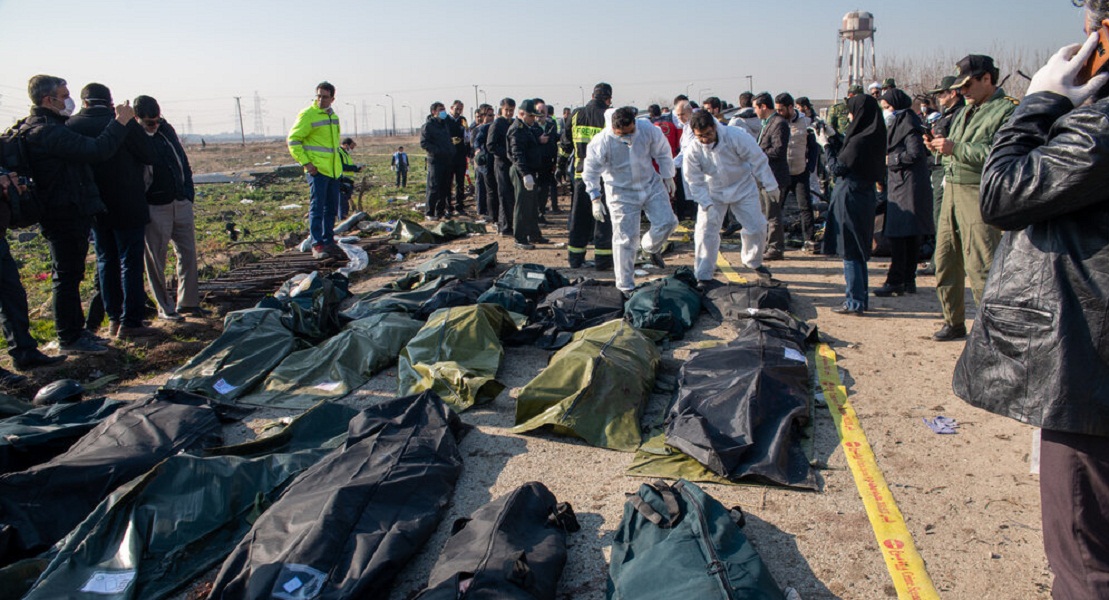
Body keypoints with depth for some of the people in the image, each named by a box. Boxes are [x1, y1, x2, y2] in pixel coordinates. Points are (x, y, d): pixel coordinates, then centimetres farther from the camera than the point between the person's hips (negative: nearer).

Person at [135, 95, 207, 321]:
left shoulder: (166, 129, 8)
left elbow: (183, 161, 16)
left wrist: (188, 193, 10)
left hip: (181, 203, 6)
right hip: (155, 209, -6)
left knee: (188, 254, 8)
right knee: (156, 260, 2)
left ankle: (188, 302, 17)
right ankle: (164, 307, 12)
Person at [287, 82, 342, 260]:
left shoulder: (333, 116, 14)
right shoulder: (307, 115, -9)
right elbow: (293, 140, -10)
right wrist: (305, 163, -17)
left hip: (333, 169, 8)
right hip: (317, 169, -8)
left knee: (331, 207, 12)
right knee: (317, 207, -9)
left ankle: (328, 242, 21)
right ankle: (317, 246, -8)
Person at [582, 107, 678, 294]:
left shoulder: (649, 130, -17)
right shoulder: (601, 142, -24)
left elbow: (663, 153, 1)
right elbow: (591, 172, -12)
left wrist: (668, 177, 10)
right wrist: (596, 200, -14)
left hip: (651, 184, 3)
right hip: (622, 193, -3)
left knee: (667, 222, -3)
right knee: (625, 240, -3)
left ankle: (650, 247, 32)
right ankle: (626, 287, 8)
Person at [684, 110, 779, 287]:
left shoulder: (735, 136, -25)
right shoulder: (692, 151, -20)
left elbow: (758, 160, -15)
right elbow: (695, 181, -12)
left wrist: (770, 186, -10)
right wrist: (707, 204, -22)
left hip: (743, 188, 0)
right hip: (713, 193, 0)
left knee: (756, 228, 2)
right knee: (705, 231, -9)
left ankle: (753, 262, 32)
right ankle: (703, 276, 1)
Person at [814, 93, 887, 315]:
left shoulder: (860, 141, -20)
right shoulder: (873, 137, 7)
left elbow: (838, 168, -13)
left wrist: (825, 144, -3)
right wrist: (832, 137, 15)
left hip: (850, 198, -9)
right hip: (864, 196, 9)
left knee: (849, 252, -2)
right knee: (858, 251, 17)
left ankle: (855, 302, 2)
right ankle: (861, 298, 25)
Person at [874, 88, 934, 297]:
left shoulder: (907, 124, -10)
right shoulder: (897, 124, 19)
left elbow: (915, 153, -21)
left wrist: (891, 159, -9)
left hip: (907, 186, -10)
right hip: (899, 184, 10)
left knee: (898, 235, -9)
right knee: (909, 235, 11)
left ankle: (895, 281, -8)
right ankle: (908, 280, 15)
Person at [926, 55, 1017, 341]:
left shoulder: (1008, 110, -7)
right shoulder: (965, 111, 19)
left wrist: (955, 148, -20)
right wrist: (940, 145, 4)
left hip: (981, 195, -8)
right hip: (952, 190, 8)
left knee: (980, 266, -10)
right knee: (946, 262, 11)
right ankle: (954, 322, 24)